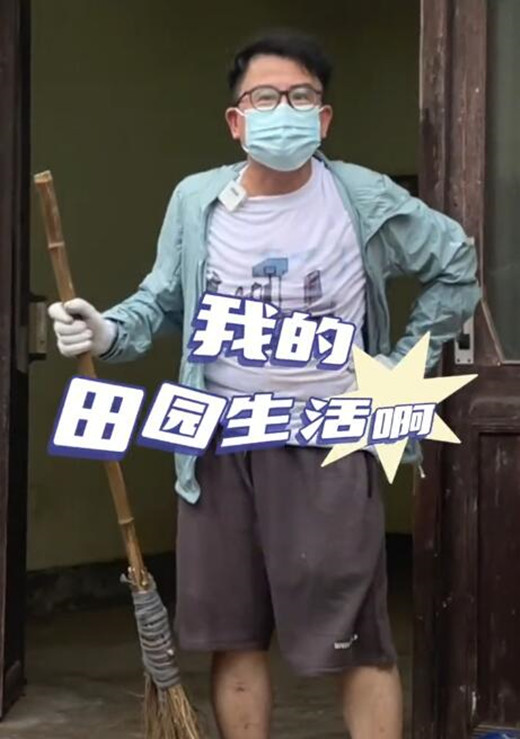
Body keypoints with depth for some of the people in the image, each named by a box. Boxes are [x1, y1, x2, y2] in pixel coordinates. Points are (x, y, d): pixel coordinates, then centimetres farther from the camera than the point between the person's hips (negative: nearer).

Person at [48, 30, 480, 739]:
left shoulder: (367, 201, -6)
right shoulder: (196, 200, 0)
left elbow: (457, 265, 8)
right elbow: (162, 301, 9)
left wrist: (404, 362, 4)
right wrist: (107, 331, -11)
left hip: (328, 446, -2)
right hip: (219, 447, 3)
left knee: (358, 642, 2)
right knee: (232, 634, 12)